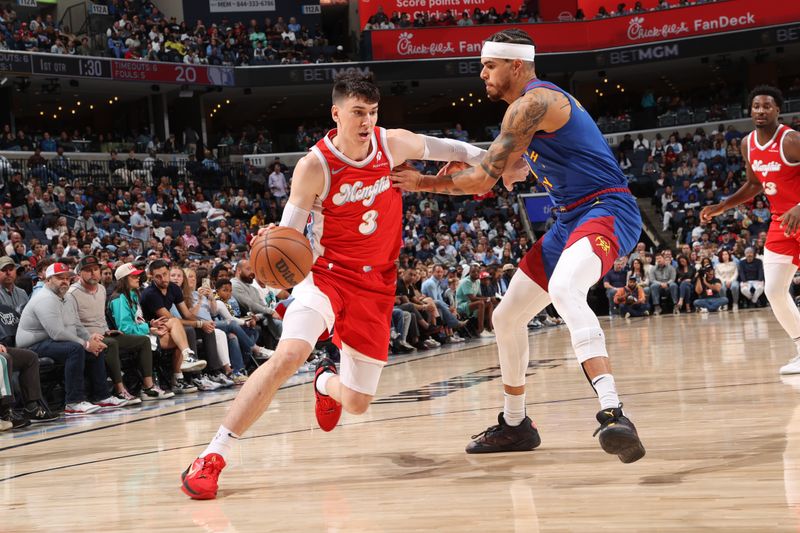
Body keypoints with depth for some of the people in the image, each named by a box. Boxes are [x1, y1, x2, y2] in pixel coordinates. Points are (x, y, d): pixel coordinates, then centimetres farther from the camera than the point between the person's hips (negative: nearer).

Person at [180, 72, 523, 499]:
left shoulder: (392, 144, -6)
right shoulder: (314, 166, -16)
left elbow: (442, 148, 15)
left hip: (375, 283, 4)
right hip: (327, 272, -4)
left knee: (357, 403, 8)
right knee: (289, 355, -32)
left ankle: (326, 383, 49)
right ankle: (212, 456, -27)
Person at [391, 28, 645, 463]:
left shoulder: (532, 103, -15)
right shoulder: (536, 104, 18)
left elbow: (483, 180, -17)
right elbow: (510, 172, 34)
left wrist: (425, 183, -2)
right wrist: (469, 170, 15)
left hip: (606, 211, -11)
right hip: (570, 219, 11)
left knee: (564, 288, -40)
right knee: (507, 317, 15)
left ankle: (613, 414, -50)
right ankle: (514, 425, 31)